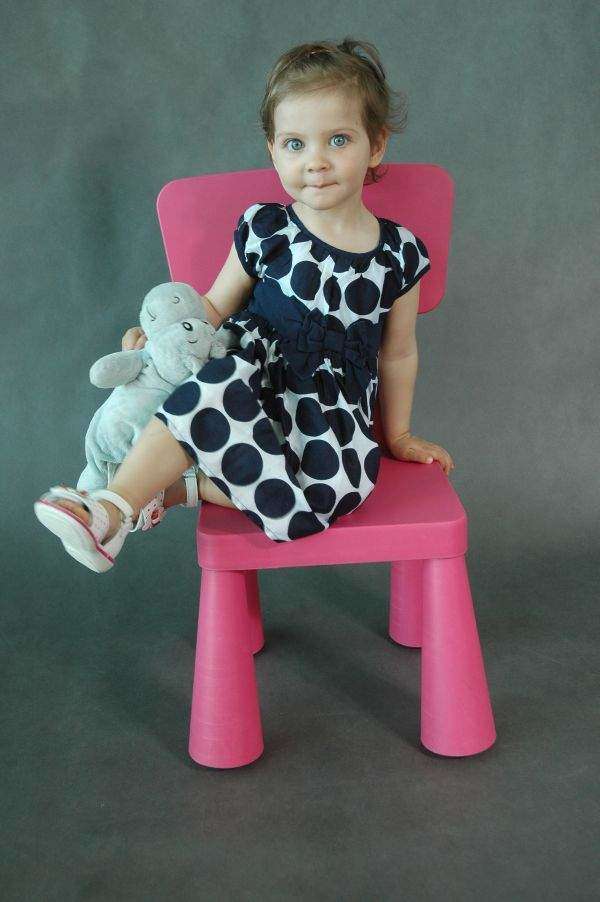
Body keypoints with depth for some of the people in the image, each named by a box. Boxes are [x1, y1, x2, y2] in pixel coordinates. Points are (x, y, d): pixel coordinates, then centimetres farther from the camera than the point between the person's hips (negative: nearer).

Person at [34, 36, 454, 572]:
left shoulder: (400, 253, 1)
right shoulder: (264, 230, -1)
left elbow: (397, 354, 13)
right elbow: (215, 307, 8)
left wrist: (398, 435, 21)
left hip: (333, 409, 1)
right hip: (257, 381, -1)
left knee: (338, 487, -31)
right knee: (219, 387, -37)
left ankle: (175, 486, -17)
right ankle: (111, 510, -31)